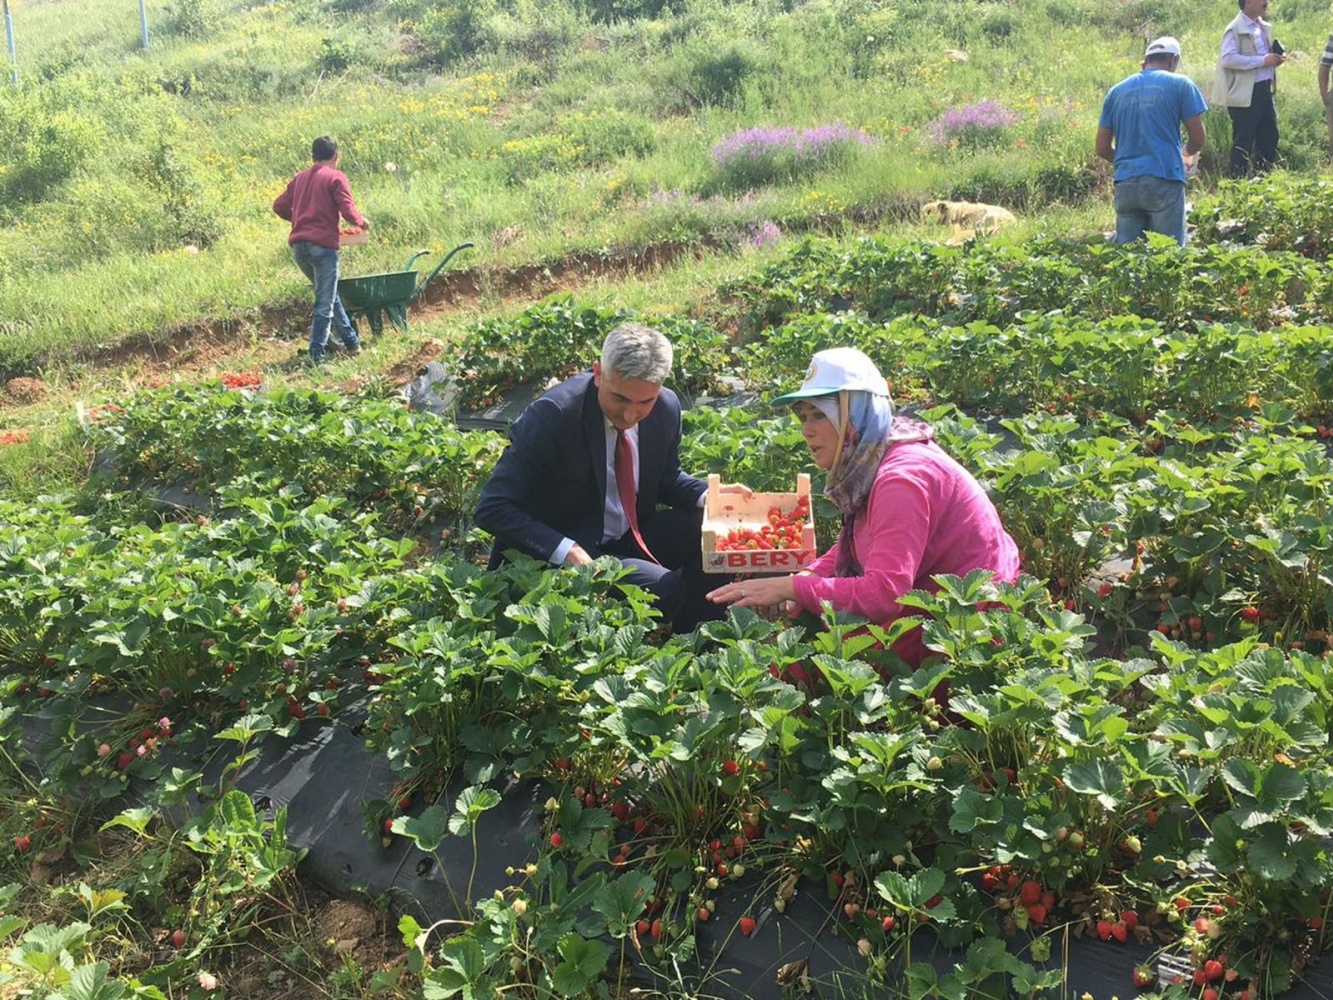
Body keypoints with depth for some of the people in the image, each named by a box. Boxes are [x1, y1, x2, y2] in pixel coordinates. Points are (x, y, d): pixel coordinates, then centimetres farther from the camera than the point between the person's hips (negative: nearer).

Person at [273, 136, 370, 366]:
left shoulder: (299, 178, 16)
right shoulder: (336, 177, -1)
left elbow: (279, 206, 16)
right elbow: (348, 210, -11)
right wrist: (362, 222, 9)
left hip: (298, 245, 7)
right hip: (322, 244, -7)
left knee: (328, 294, 21)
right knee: (324, 304, -4)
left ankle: (351, 342, 29)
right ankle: (316, 356, -7)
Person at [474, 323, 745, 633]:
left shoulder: (667, 408, -6)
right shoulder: (553, 415, -24)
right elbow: (493, 508, -22)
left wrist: (707, 494, -10)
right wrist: (568, 551, -34)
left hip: (634, 534, 7)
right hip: (563, 554, -7)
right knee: (664, 589, -26)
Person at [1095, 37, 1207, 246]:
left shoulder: (1116, 91, 15)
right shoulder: (1179, 84, 4)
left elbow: (1102, 148, 14)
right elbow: (1198, 138, 4)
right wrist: (1187, 156, 27)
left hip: (1125, 184, 4)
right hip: (1164, 180, -4)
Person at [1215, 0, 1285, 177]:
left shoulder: (1264, 27, 15)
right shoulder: (1235, 29, -12)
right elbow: (1227, 59, -23)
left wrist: (1274, 59, 3)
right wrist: (1262, 61, -22)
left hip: (1264, 89, 9)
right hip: (1245, 93, -9)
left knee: (1269, 135, 13)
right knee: (1243, 140, -4)